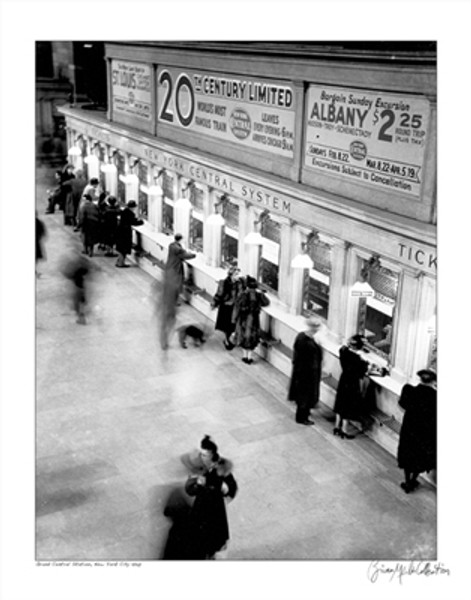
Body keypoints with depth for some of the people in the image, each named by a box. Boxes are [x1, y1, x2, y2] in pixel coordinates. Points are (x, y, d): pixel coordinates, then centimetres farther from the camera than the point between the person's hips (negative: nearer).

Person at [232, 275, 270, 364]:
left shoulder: (243, 295, -17)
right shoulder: (259, 295, -9)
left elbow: (237, 307, -12)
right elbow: (266, 302, 8)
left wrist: (235, 318, 0)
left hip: (244, 319, -2)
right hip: (254, 319, 2)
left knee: (243, 336, 15)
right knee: (252, 337, 14)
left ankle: (245, 356, 21)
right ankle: (249, 357, 16)